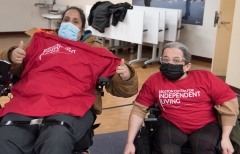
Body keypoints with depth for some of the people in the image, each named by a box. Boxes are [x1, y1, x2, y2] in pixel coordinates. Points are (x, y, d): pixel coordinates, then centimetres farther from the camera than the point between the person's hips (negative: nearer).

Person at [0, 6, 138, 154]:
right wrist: (12, 58, 6)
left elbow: (119, 85, 19)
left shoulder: (95, 51, 24)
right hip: (27, 102, 2)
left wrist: (125, 77, -5)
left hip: (71, 107, -1)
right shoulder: (41, 40, 28)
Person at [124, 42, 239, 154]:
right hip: (171, 125, 0)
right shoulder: (154, 81, -6)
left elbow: (229, 103, -3)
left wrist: (225, 138, -7)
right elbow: (139, 109, -1)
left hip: (205, 126, 0)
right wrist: (130, 142, -5)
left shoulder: (205, 78, -8)